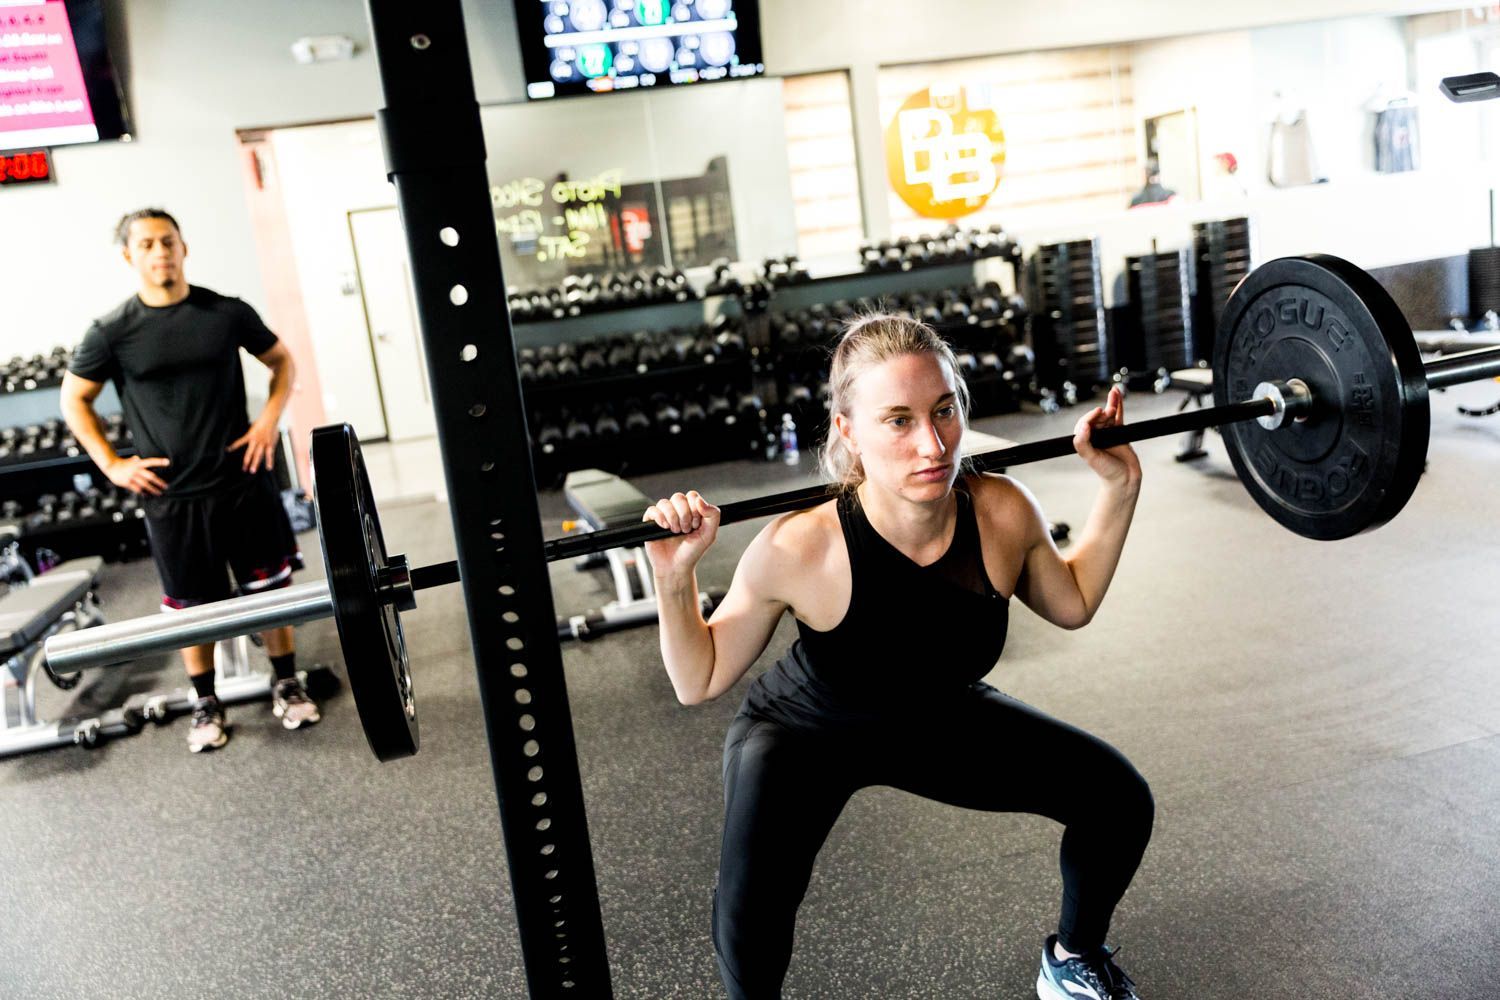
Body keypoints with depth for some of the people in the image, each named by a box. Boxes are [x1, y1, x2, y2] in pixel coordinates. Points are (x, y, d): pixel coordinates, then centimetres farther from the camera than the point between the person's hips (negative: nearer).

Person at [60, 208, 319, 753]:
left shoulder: (228, 313, -2)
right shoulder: (112, 332, -4)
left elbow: (282, 360, 12)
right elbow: (74, 400, 7)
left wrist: (269, 418, -2)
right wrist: (112, 465, -1)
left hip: (243, 479, 1)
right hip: (171, 495, 0)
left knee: (270, 585, 9)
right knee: (193, 603, 10)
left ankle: (287, 685, 26)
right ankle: (206, 703, 27)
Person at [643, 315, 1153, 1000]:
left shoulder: (1003, 514, -25)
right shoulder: (799, 550, -35)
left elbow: (1073, 603, -1)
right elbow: (698, 682, -20)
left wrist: (1119, 488, -11)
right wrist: (675, 578, -37)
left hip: (941, 717, 4)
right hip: (805, 734, -4)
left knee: (1119, 799, -1)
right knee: (750, 912, -31)